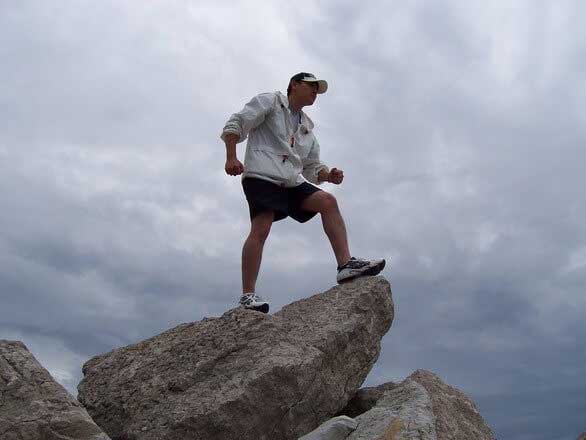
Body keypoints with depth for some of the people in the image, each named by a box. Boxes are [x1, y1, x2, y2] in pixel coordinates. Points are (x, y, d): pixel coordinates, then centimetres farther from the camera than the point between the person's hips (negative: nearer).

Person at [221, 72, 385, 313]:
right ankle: (248, 295, -21)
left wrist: (329, 175, 5)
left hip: (292, 182, 7)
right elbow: (235, 124, 1)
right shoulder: (269, 102, 11)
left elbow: (313, 166, 27)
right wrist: (231, 158, -13)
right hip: (261, 176, -7)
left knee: (327, 201, -11)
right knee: (260, 229, -21)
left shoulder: (306, 128, 30)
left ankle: (346, 264, -18)